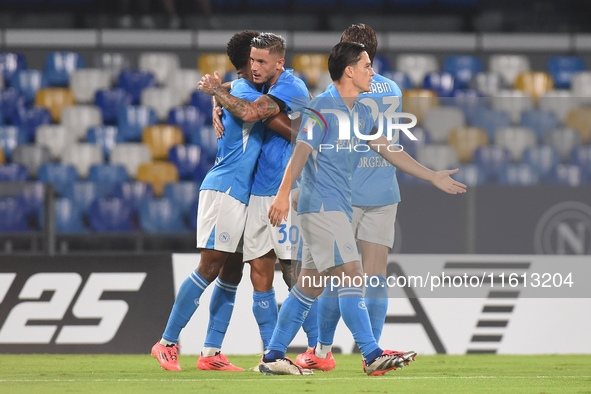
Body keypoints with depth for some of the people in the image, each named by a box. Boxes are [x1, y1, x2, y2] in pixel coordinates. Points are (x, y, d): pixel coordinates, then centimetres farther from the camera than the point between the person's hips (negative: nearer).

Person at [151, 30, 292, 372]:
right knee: (210, 268, -11)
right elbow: (289, 129, -14)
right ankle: (168, 343, -7)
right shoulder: (245, 95, -12)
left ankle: (211, 353, 4)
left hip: (239, 194, 10)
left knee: (232, 273, 5)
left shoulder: (238, 92, 18)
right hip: (224, 190, -10)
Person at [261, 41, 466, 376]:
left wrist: (435, 177, 25)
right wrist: (283, 194, -30)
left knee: (311, 285, 9)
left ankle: (273, 356, 12)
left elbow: (389, 151, 24)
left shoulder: (361, 113, 16)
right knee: (352, 275, -14)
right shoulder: (323, 109, -11)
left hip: (339, 208, 9)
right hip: (321, 206, -9)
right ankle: (373, 356, -16)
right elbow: (301, 153, -19)